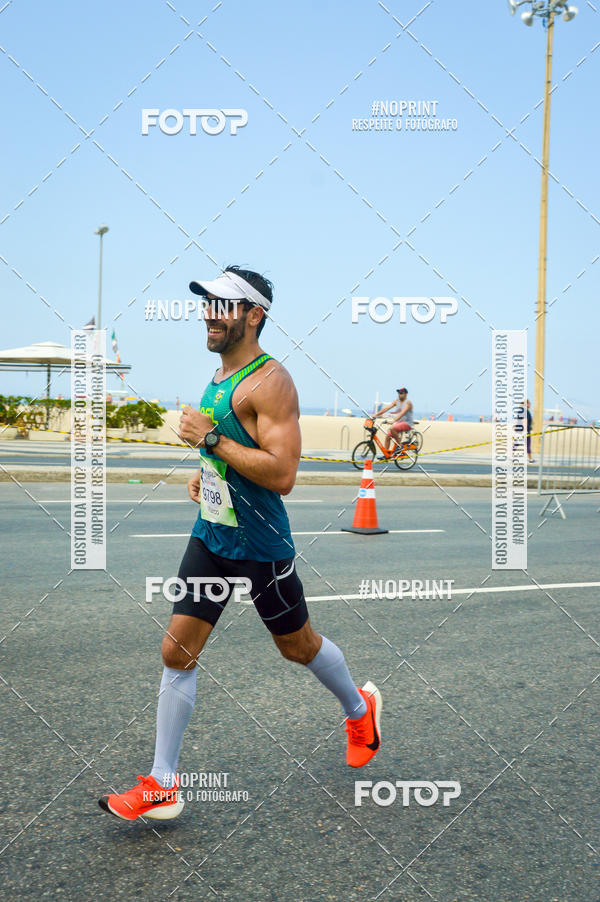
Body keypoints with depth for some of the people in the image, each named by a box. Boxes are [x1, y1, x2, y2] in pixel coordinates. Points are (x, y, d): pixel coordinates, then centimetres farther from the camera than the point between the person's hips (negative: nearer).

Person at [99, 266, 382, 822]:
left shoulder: (269, 380, -19)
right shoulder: (220, 378, 9)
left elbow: (282, 474, -28)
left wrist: (211, 439, -25)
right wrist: (207, 472, 10)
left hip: (260, 546, -8)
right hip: (211, 535, 8)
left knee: (297, 645, 13)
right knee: (177, 652, 3)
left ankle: (360, 709, 43)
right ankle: (161, 786, 13)